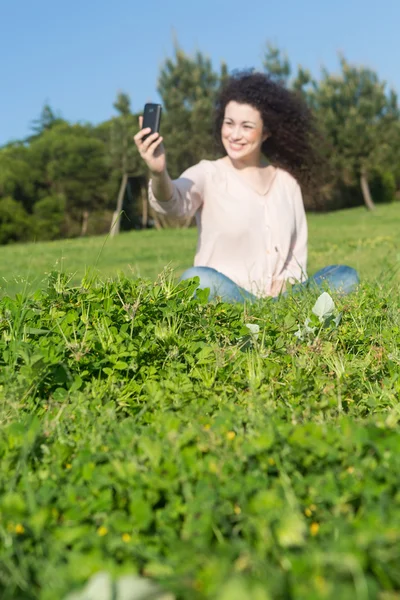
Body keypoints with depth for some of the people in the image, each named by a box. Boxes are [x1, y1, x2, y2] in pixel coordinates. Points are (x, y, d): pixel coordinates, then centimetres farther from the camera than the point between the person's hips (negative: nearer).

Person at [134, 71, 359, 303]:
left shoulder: (286, 180, 10)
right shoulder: (208, 174, -1)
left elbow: (299, 248, 12)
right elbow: (174, 202, -24)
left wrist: (287, 278, -9)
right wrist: (159, 173, -47)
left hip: (281, 297, 3)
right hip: (224, 297, -3)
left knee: (346, 277, -17)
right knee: (197, 279, -35)